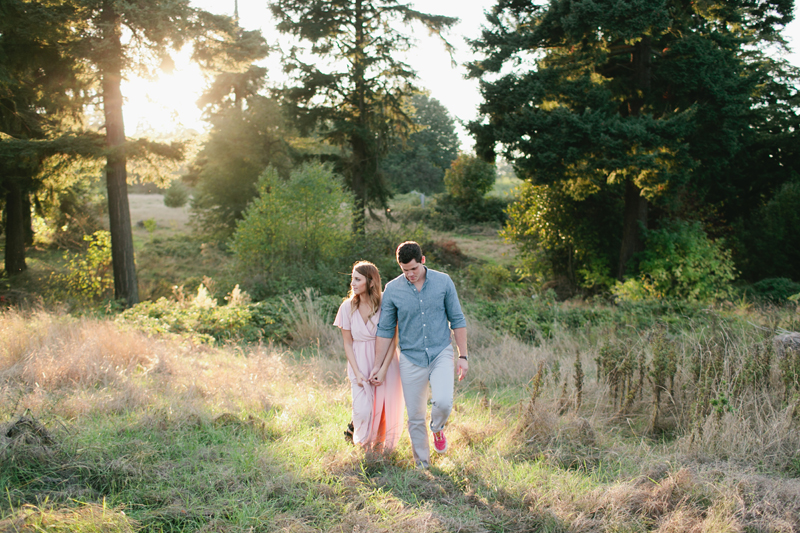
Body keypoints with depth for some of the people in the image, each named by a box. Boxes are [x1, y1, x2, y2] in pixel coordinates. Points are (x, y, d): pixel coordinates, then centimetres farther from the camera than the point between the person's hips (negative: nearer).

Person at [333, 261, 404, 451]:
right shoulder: (348, 307, -4)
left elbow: (391, 341, -6)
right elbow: (348, 343, 1)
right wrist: (357, 373, -7)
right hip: (360, 364, 1)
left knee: (385, 410, 2)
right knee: (363, 411, -10)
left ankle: (380, 446, 27)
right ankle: (355, 427, 24)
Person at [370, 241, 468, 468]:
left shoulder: (443, 282, -4)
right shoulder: (392, 289, -4)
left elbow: (457, 320, 3)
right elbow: (385, 330, 3)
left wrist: (463, 356, 0)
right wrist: (378, 366, 3)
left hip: (441, 354, -1)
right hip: (411, 359, 1)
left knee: (443, 402, -23)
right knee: (415, 416, 5)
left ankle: (438, 429, 13)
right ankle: (422, 465, 23)